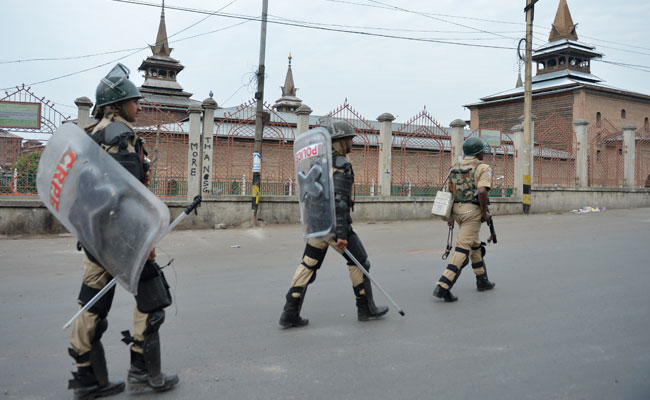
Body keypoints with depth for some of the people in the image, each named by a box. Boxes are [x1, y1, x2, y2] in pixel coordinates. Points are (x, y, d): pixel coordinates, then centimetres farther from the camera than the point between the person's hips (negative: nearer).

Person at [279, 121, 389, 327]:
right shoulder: (342, 165, -13)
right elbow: (339, 200, -23)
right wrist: (341, 234, -24)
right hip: (334, 224, -8)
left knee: (308, 266, 8)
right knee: (359, 263, 9)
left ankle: (290, 314, 5)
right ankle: (366, 309, 20)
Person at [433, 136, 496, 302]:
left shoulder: (455, 168, 14)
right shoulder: (483, 168, -6)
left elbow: (448, 192, 11)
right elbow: (481, 191, -21)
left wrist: (450, 216, 15)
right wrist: (485, 213, -10)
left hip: (457, 209, 8)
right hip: (472, 210, -7)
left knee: (475, 245, 23)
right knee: (462, 250, -9)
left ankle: (482, 281, 33)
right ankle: (442, 286, -16)